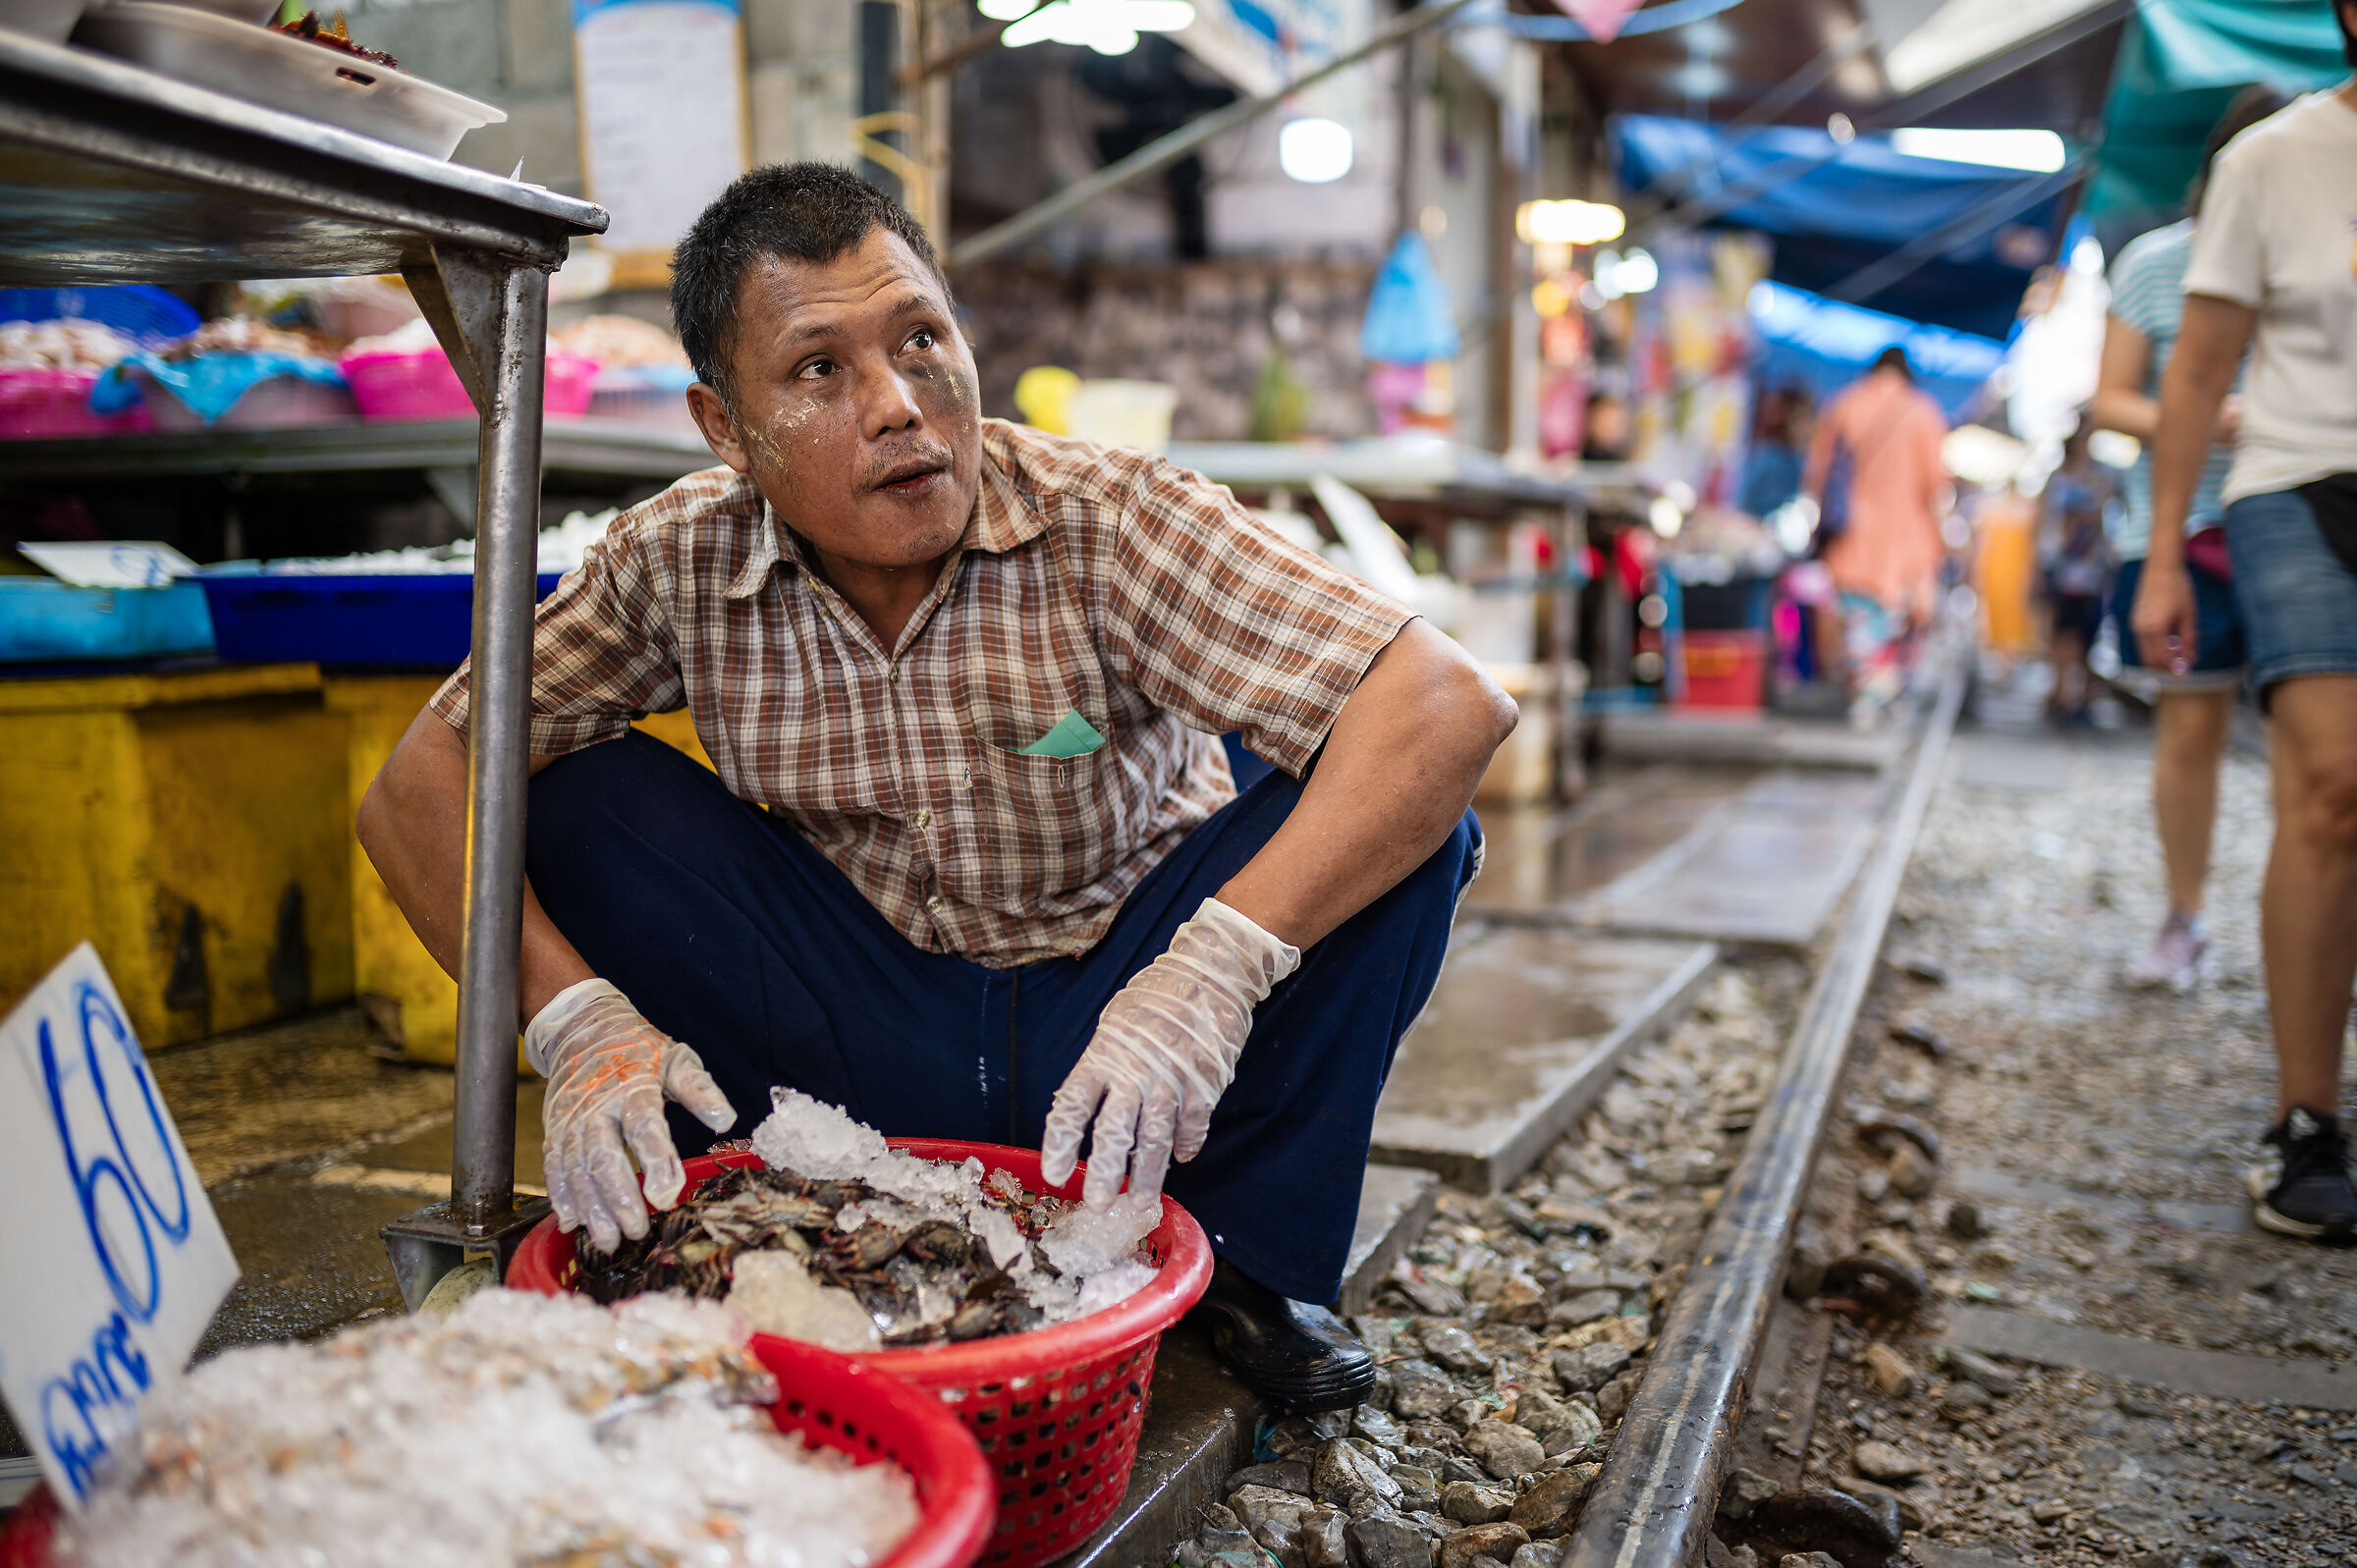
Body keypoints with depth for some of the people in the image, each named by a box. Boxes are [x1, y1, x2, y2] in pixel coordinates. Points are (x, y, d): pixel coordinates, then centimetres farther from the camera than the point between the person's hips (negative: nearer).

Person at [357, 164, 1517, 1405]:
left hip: (1115, 1013, -1)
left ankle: (1248, 1255, -5)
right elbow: (418, 789, -9)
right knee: (582, 801, -17)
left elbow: (1452, 707, -30)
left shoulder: (1107, 522, -21)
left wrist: (1217, 967, -42)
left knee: (1397, 811, -25)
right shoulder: (680, 562, -12)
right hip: (872, 1044, 2)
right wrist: (574, 1018, -27)